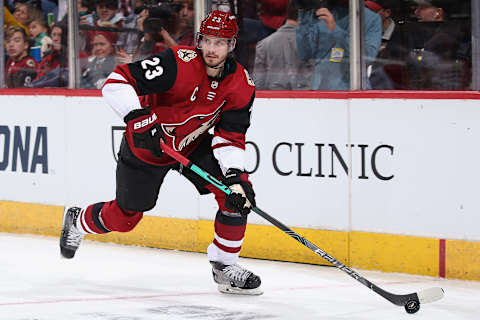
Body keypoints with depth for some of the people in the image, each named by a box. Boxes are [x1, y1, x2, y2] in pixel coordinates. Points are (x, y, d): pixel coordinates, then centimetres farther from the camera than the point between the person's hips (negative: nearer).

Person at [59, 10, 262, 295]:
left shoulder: (242, 84, -16)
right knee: (124, 217, 10)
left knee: (236, 191, -17)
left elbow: (231, 136, -12)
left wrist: (236, 174, -27)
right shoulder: (180, 63, -31)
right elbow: (116, 82, -33)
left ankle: (226, 266, -4)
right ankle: (77, 222, 44)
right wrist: (138, 117, -45)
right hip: (146, 145, -4)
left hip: (195, 145, 4)